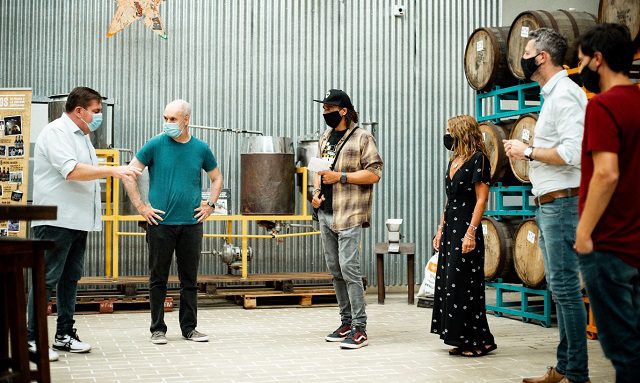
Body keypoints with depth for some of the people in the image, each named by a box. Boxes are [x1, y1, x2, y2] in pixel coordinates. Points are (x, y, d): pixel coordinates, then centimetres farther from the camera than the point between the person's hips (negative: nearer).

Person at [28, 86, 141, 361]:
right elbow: (71, 171, -23)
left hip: (77, 221, 10)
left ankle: (64, 335, 19)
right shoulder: (56, 132, -11)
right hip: (56, 221, -10)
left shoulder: (81, 136, 19)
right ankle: (32, 339, -1)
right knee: (46, 280, -6)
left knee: (71, 278, 12)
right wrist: (113, 171, -26)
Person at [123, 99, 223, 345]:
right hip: (160, 223, -2)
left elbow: (216, 178, 20)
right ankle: (158, 329, 13)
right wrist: (141, 206, -6)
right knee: (158, 279, 4)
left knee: (190, 279, 9)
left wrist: (210, 205, 7)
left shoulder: (200, 149, 5)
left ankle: (189, 328, 19)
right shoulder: (155, 145, -3)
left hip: (191, 224, 2)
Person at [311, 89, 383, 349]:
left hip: (349, 215, -8)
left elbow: (374, 173, -11)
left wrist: (340, 176, -17)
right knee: (335, 270, 11)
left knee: (349, 268, -12)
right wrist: (317, 191, 5)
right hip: (325, 213, 8)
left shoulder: (362, 138, -6)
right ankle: (346, 322, 21)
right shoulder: (325, 138, 16)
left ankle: (359, 329, -8)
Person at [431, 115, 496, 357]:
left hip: (466, 230, -9)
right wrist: (440, 230, 17)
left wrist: (471, 232, -20)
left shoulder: (478, 159, -9)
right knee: (448, 284, 8)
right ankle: (462, 340, 14)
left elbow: (481, 199, -14)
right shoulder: (453, 162, 16)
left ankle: (479, 341, 2)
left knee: (464, 286, -7)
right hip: (450, 229, 9)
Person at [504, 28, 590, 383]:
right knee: (560, 286, 12)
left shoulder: (565, 94, -12)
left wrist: (527, 151, -12)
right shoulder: (551, 95, 18)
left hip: (561, 203, -10)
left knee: (564, 286, -8)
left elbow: (572, 153, -22)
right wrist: (528, 152, 9)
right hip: (548, 204, 10)